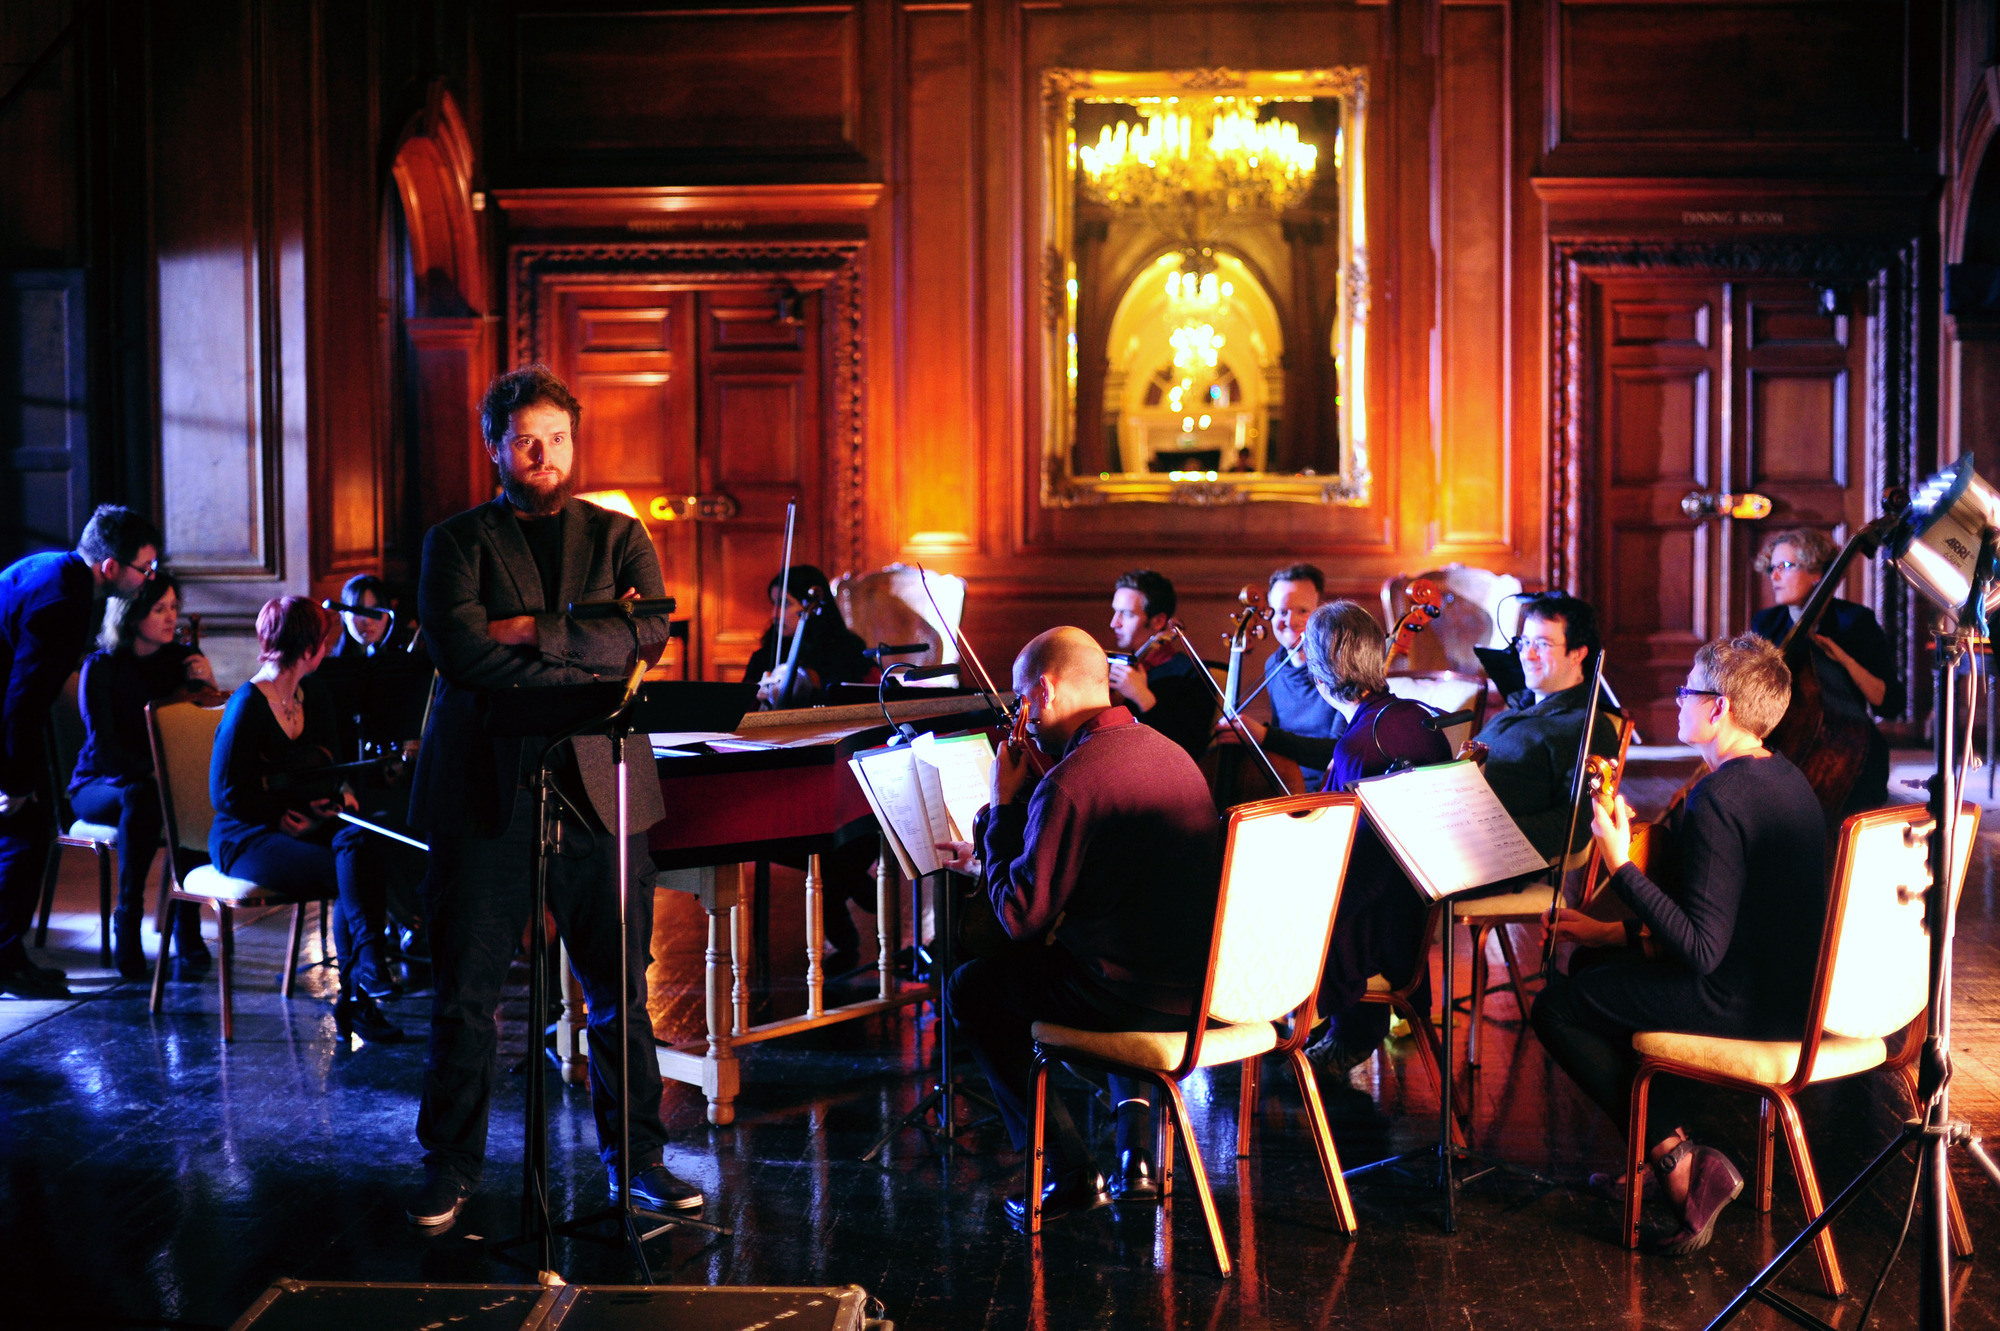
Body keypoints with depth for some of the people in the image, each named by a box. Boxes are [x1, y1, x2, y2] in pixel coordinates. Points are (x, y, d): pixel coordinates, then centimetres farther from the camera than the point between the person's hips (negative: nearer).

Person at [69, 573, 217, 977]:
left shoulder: (182, 658, 2)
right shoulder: (101, 667, -9)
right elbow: (104, 749, -15)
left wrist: (209, 685, -14)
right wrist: (152, 773, -29)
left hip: (162, 780, 3)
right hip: (99, 785, -3)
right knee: (141, 796, -38)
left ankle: (187, 926, -23)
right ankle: (127, 923, -27)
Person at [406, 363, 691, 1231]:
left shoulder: (618, 537, 13)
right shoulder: (457, 541, 8)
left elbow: (650, 634, -5)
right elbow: (461, 652, -9)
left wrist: (536, 632, -12)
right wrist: (593, 670, -14)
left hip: (598, 788, 1)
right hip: (485, 790, -1)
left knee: (620, 992, 6)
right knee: (464, 993, 3)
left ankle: (636, 1157, 20)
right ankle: (452, 1165, 18)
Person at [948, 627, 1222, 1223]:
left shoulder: (1068, 781, -19)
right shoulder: (1170, 752, 10)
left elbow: (1020, 917, -13)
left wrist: (1003, 807, -3)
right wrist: (998, 842, 23)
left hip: (1142, 995, -8)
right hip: (1203, 983, 8)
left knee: (972, 988, 11)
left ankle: (1071, 1169, 12)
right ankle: (1136, 1153, 28)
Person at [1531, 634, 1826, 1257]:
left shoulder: (1720, 798, -24)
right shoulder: (1787, 778, 8)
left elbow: (1702, 951, -28)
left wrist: (1621, 866, -23)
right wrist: (1626, 931, 16)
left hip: (1749, 1005, -10)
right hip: (1795, 985, 10)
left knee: (1556, 1006, -1)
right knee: (1593, 964, 23)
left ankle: (1678, 1158, -2)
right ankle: (1675, 1143, 19)